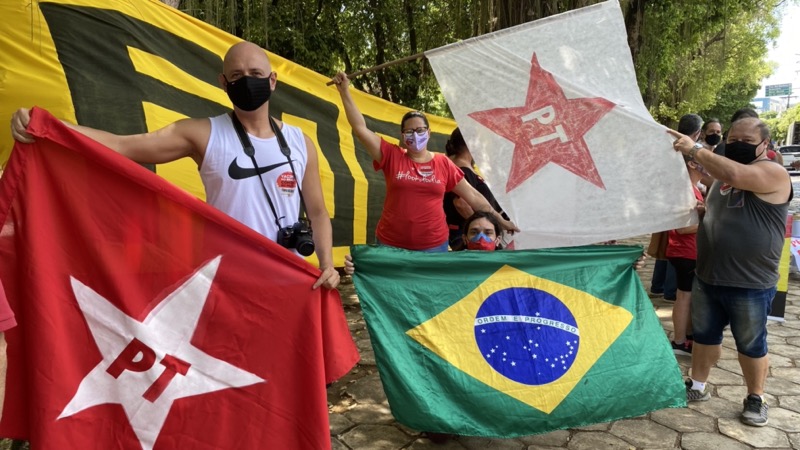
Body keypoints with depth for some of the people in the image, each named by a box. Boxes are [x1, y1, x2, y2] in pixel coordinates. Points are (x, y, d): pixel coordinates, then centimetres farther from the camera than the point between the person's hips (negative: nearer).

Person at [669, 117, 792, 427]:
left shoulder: (773, 173, -12)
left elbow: (735, 174, -33)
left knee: (751, 344, 9)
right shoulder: (722, 176, 13)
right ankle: (697, 386, 32)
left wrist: (694, 149, -24)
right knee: (704, 334, 17)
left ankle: (755, 398, 28)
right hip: (707, 277, 7)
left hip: (750, 284, -7)